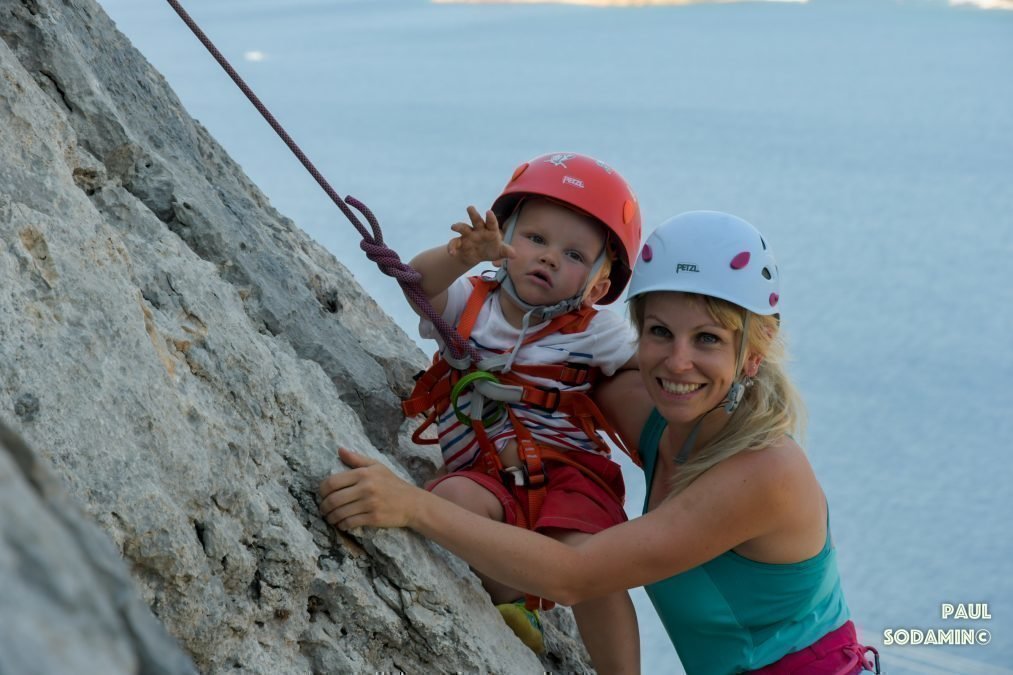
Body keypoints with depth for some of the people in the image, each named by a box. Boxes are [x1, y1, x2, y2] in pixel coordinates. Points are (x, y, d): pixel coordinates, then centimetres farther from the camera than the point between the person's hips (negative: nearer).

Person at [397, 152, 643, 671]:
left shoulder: (592, 332, 3)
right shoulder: (469, 304, 4)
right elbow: (420, 282, -16)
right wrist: (463, 255, -36)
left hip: (571, 475, -1)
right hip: (489, 476, 1)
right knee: (452, 499, -33)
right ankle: (511, 605, -6)